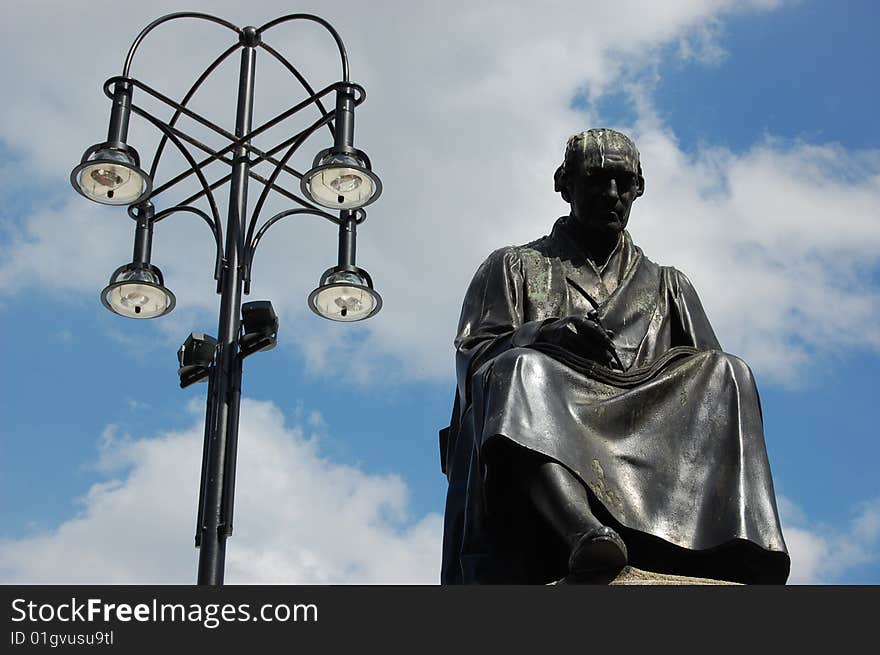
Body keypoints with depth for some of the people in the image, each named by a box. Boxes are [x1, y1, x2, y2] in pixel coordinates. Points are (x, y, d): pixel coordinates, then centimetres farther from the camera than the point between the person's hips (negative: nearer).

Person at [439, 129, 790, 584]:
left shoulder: (666, 285, 31)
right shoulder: (514, 267, 24)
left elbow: (706, 369, 19)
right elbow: (473, 356, 9)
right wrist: (546, 334, -11)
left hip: (646, 435, 2)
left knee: (727, 375, -23)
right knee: (521, 369, -34)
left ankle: (733, 557, -45)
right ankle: (583, 535, -58)